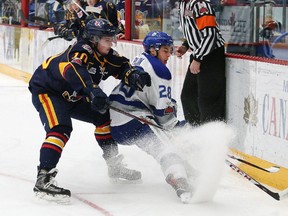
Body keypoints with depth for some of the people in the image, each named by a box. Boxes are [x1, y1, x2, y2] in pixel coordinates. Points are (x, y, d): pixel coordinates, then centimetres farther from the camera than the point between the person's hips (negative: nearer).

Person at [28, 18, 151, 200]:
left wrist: (135, 76, -27)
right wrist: (93, 91, -62)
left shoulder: (106, 55, -2)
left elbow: (123, 68, -2)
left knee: (103, 116, 13)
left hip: (71, 96, 10)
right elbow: (73, 70, -48)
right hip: (46, 90, -10)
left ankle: (114, 166, 26)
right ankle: (43, 179, -38)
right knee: (61, 129, -29)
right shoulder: (82, 50, -29)